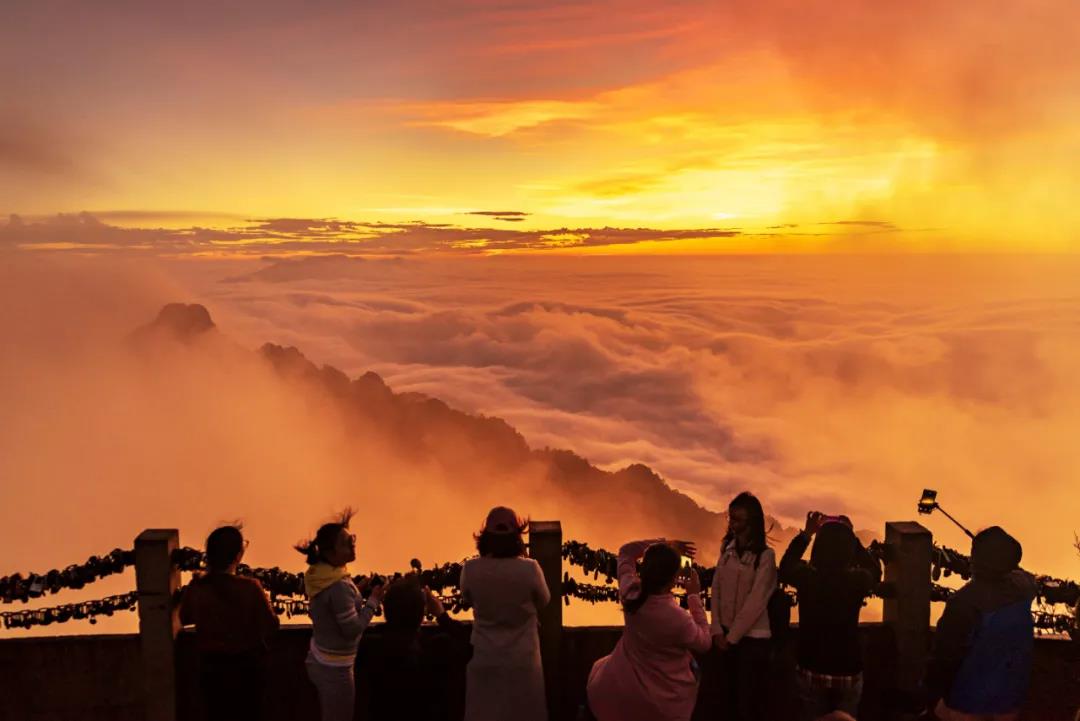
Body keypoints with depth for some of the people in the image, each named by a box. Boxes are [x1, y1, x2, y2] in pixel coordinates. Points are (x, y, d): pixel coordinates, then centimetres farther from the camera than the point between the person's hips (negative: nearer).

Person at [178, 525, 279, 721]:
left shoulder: (196, 588, -15)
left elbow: (184, 618, 6)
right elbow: (271, 625, -11)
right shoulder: (250, 588, -24)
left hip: (211, 666, 3)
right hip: (244, 667, -2)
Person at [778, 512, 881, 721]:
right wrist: (849, 536, 10)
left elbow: (785, 568, 10)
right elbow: (875, 569, 10)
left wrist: (806, 533, 12)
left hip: (811, 672, 0)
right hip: (848, 673, 0)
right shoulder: (858, 581, -15)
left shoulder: (806, 577, -15)